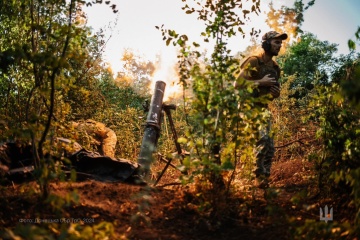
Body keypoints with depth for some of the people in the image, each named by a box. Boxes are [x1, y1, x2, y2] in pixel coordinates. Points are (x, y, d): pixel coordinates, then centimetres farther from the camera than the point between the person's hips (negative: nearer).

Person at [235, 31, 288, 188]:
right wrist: (260, 82, -19)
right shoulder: (253, 62, -11)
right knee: (263, 138, -24)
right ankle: (259, 176, -14)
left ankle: (264, 178, 13)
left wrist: (276, 93, 0)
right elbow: (237, 84, -19)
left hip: (263, 109, 8)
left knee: (270, 147, 4)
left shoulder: (275, 67, 13)